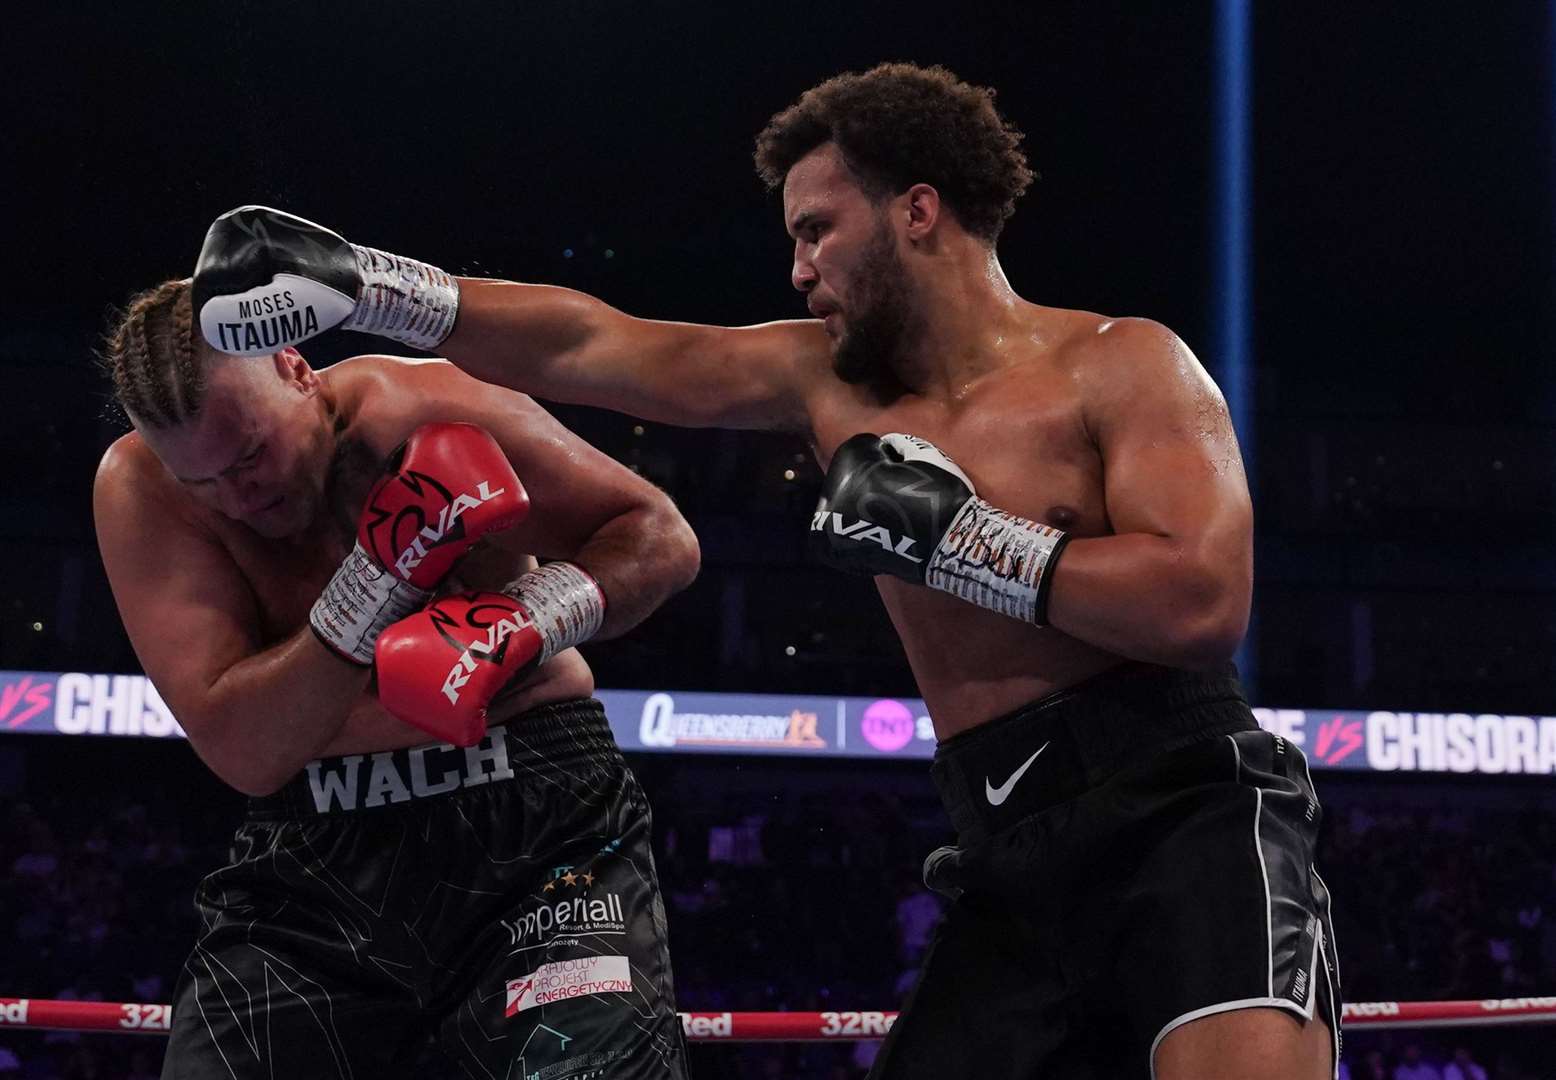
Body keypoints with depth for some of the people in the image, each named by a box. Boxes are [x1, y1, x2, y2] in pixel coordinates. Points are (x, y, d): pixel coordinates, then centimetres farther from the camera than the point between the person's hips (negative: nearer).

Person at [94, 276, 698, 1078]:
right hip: (312, 857, 2)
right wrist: (375, 581, -26)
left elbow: (661, 537, -6)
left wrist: (536, 615, -25)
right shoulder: (139, 489, -9)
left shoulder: (427, 411, -13)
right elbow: (244, 755, -16)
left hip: (534, 808, -2)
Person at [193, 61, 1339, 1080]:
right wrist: (361, 286, 9)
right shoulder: (829, 380, 15)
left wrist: (954, 537, -13)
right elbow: (589, 345, 13)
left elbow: (1204, 601, -16)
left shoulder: (1122, 366, -2)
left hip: (1186, 812, -5)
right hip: (1021, 866, 6)